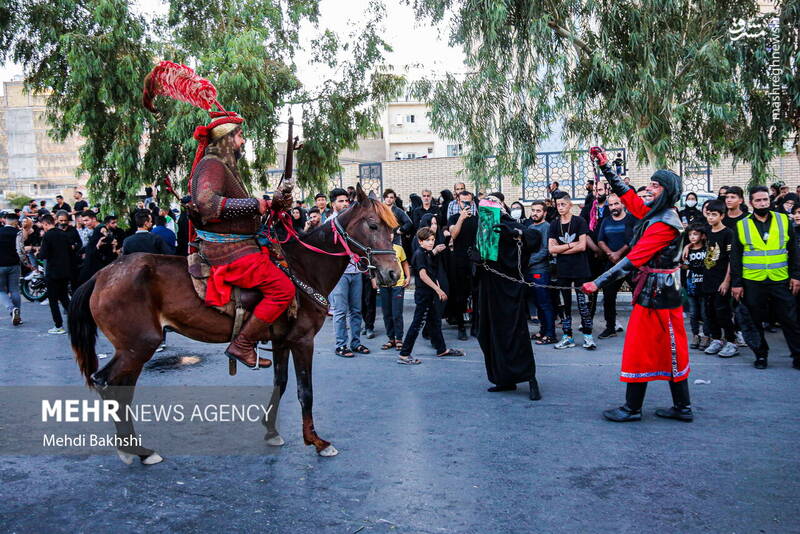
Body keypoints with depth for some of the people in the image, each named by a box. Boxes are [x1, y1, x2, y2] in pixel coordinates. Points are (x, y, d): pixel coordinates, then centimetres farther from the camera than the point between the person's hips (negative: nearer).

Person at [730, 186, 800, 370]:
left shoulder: (783, 220, 5)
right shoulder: (742, 225, 2)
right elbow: (735, 257, 2)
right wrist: (736, 283, -2)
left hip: (781, 281, 0)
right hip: (752, 283, 0)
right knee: (756, 321, 8)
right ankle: (761, 355, 22)